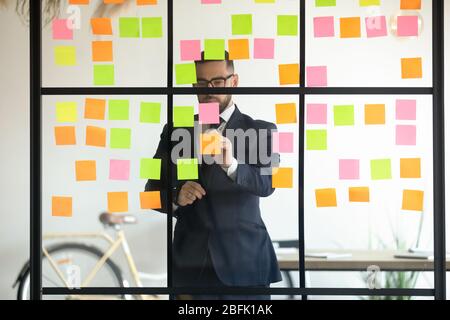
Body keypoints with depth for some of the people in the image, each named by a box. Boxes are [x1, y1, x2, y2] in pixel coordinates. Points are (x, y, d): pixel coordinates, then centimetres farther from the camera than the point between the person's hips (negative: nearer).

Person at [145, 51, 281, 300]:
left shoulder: (261, 131, 1)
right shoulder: (174, 132, 9)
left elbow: (267, 183, -14)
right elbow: (153, 192, 10)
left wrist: (231, 164, -32)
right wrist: (176, 197, -11)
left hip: (244, 262, -2)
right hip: (190, 263, 2)